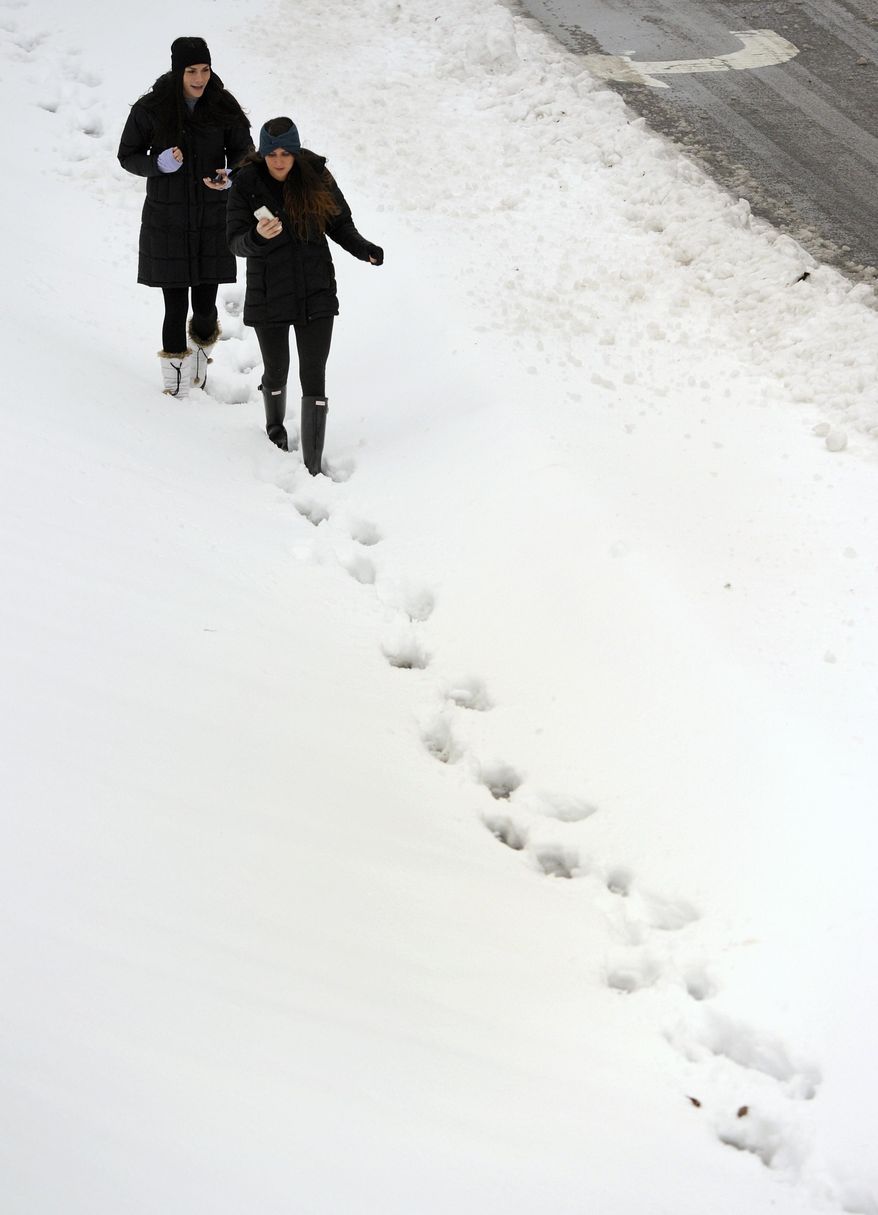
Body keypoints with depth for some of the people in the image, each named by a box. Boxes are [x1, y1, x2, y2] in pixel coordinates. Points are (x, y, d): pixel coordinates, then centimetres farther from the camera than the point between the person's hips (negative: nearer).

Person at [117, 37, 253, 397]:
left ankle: (203, 346, 37)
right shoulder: (150, 109, -8)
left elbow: (243, 151, 6)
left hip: (213, 217, 1)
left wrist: (231, 176, -17)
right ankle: (175, 375, 15)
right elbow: (127, 155, 1)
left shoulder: (224, 107, -4)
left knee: (204, 305, 4)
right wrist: (159, 163, -19)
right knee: (175, 305, -2)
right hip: (166, 219, -1)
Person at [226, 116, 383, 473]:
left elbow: (340, 224, 6)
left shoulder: (316, 177, -5)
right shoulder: (247, 184, -9)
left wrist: (362, 248, -13)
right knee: (276, 372, 16)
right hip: (268, 295, 0)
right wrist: (258, 236, -33)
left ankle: (313, 467, -1)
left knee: (313, 377, -5)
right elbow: (235, 242, -11)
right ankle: (275, 430, 48)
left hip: (316, 294, 0)